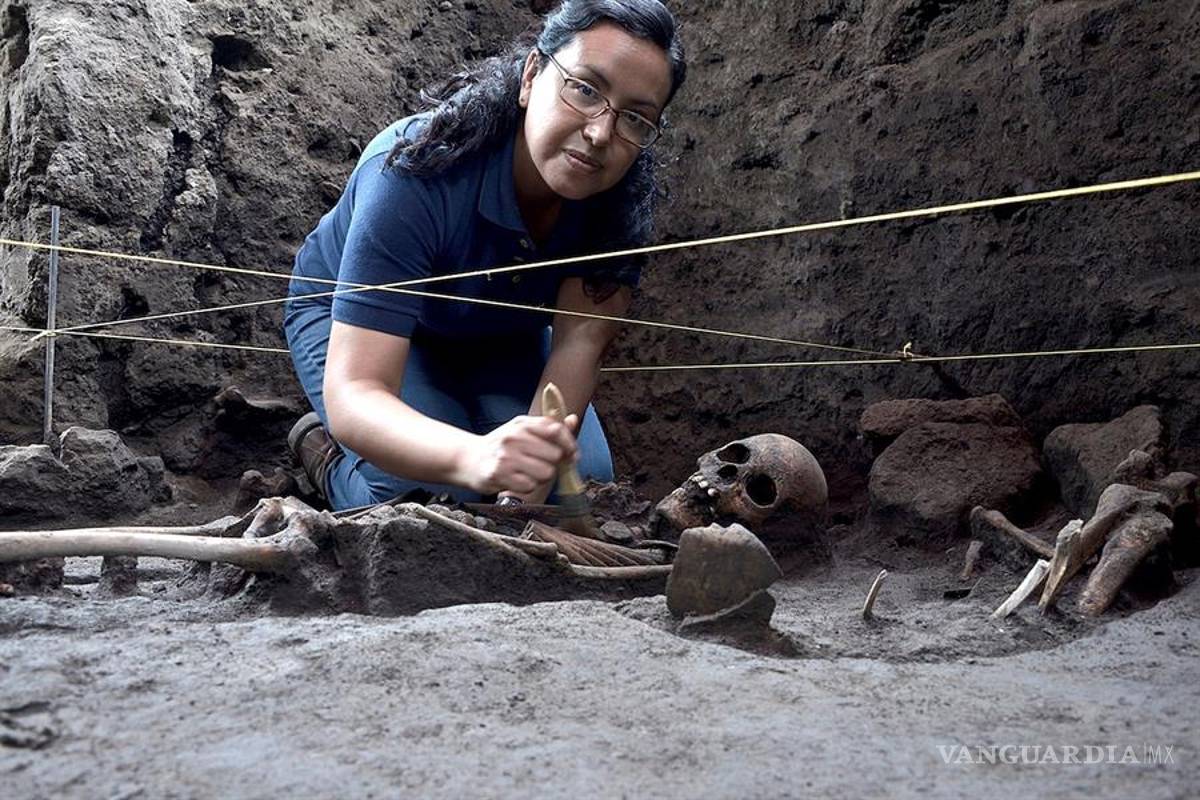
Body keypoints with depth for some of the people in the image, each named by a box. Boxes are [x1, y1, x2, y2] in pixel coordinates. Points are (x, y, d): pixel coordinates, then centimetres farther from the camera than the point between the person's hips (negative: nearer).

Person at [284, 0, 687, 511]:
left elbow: (581, 340, -28)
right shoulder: (415, 176, -40)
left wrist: (530, 476, -42)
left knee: (586, 482, -12)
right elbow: (354, 395, -46)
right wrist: (475, 458, -66)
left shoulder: (624, 188, -26)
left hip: (498, 333, 4)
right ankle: (327, 455, 8)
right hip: (351, 319, -4)